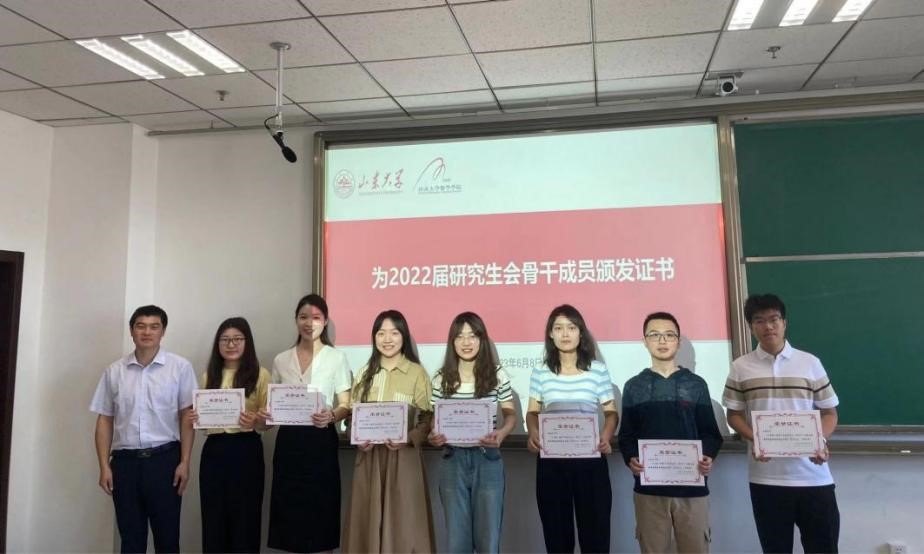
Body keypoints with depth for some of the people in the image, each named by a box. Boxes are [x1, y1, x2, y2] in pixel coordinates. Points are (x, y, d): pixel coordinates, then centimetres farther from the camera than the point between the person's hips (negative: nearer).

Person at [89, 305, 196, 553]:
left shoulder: (180, 367, -3)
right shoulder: (114, 371, 6)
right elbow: (105, 420, 9)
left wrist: (184, 462, -8)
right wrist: (104, 466, 4)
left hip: (164, 458, -2)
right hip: (125, 460, 3)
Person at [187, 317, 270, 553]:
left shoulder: (260, 375, -1)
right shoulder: (209, 375, 11)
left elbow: (269, 421, -3)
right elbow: (201, 414, 16)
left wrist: (255, 421, -24)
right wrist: (192, 418, -6)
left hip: (246, 451, -3)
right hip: (213, 450, 4)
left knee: (244, 520, 2)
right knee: (213, 520, 8)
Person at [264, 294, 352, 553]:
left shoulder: (336, 357, -1)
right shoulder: (281, 360, 9)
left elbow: (346, 405, -2)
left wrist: (332, 415, -23)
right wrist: (266, 414, -7)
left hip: (321, 441, -3)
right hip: (289, 441, 3)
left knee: (321, 508, -1)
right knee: (290, 508, 5)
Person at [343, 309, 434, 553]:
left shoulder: (417, 373, -3)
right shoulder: (365, 372, 11)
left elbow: (427, 418, -3)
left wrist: (408, 439, -19)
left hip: (402, 458, -3)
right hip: (368, 457, 4)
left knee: (402, 523, 0)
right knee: (369, 523, 8)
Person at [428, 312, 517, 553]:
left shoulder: (498, 375, -3)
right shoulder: (441, 379, 1)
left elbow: (511, 414, 4)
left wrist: (501, 433, -17)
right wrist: (433, 436, -14)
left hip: (487, 460, -1)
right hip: (453, 461, 2)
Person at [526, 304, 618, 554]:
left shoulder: (598, 370, 2)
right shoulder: (540, 373, 5)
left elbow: (611, 412, 5)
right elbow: (532, 412, 9)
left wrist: (606, 436, -15)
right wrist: (532, 432, -12)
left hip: (590, 460, -1)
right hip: (550, 461, 1)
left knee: (595, 531, 4)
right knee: (556, 530, 11)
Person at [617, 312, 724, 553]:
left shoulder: (696, 384, 8)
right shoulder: (634, 386, 8)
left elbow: (711, 432, 6)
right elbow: (626, 435, 6)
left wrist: (708, 457, -13)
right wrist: (630, 459, -13)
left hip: (692, 487, 0)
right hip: (649, 488, 0)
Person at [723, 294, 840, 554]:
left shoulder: (810, 363, 4)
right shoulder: (740, 368, 3)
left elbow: (829, 412, 7)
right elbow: (734, 415, 6)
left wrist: (820, 440, -12)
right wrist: (754, 439, -13)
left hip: (813, 477, 0)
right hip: (766, 478, 0)